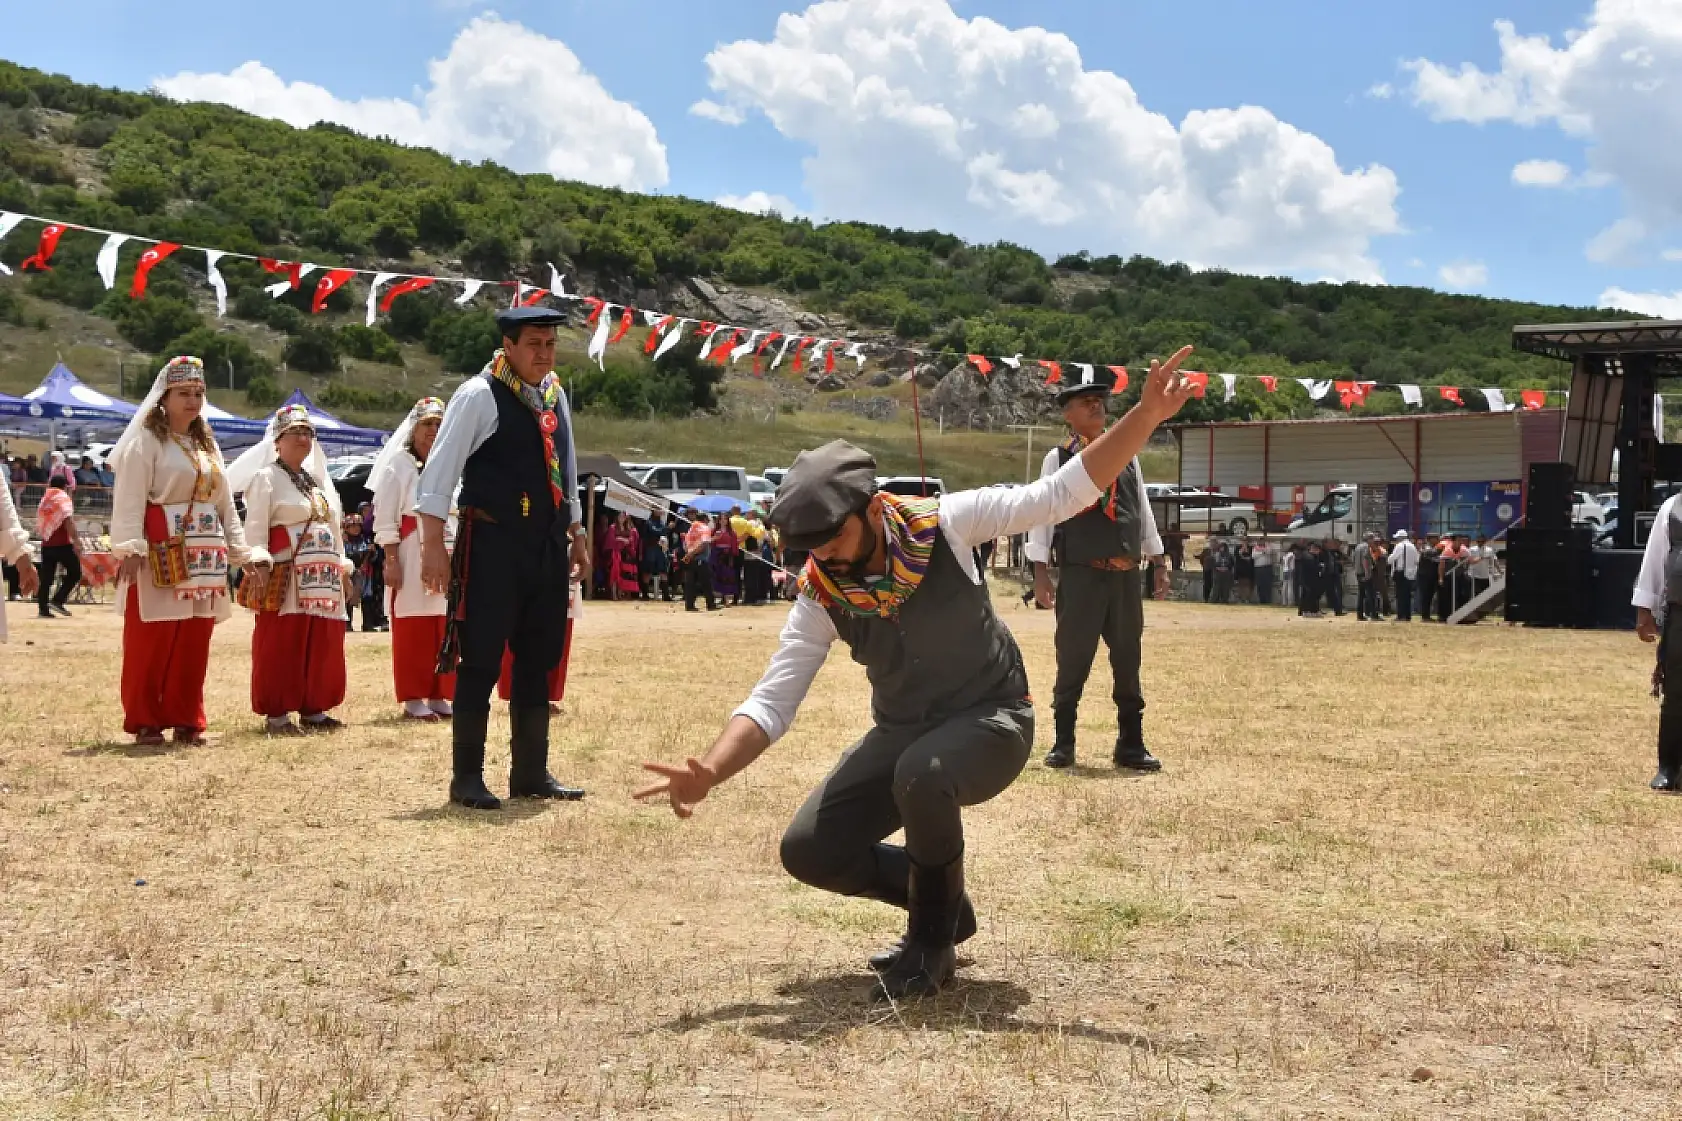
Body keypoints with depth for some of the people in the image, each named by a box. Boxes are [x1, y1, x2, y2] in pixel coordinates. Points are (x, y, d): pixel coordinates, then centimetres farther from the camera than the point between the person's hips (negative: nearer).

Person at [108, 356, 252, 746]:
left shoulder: (207, 445, 19)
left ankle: (185, 719, 13)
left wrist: (241, 552, 13)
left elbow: (225, 504, 19)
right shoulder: (145, 440, -3)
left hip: (202, 556, 6)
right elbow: (129, 500, -12)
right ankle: (145, 721, 3)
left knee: (194, 642, 7)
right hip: (159, 554, -6)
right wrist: (128, 549, -22)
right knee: (150, 641, -4)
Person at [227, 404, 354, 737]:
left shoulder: (318, 480, 21)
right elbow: (255, 529, -10)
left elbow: (334, 529, 24)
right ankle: (276, 714, -3)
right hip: (285, 577, -7)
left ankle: (313, 709, 16)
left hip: (323, 577, 7)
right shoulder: (265, 478, -1)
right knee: (280, 646, -7)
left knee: (321, 646, 8)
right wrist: (259, 566, -22)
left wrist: (343, 569, 19)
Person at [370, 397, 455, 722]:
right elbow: (385, 519, -6)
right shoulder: (397, 464, -1)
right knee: (413, 631, -3)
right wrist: (391, 560, -14)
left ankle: (438, 696, 13)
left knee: (446, 632, 5)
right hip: (411, 557, -5)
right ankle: (413, 700, 1)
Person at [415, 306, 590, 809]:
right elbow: (439, 470, -12)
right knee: (481, 662, -2)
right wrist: (433, 544, -17)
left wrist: (577, 534, 22)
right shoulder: (478, 396, -11)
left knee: (537, 662, 12)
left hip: (548, 545, 7)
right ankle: (467, 779, 7)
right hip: (493, 545, -7)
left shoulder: (555, 394, 11)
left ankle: (530, 774, 22)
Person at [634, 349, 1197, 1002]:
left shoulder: (942, 525, -21)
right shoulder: (820, 595, -14)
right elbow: (772, 702, -15)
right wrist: (710, 772, -34)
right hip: (901, 733, 5)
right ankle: (941, 901, 18)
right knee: (809, 850, -8)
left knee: (922, 773, -38)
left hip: (992, 721, -4)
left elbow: (1060, 496, -23)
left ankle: (932, 942, -11)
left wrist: (1146, 417, -35)